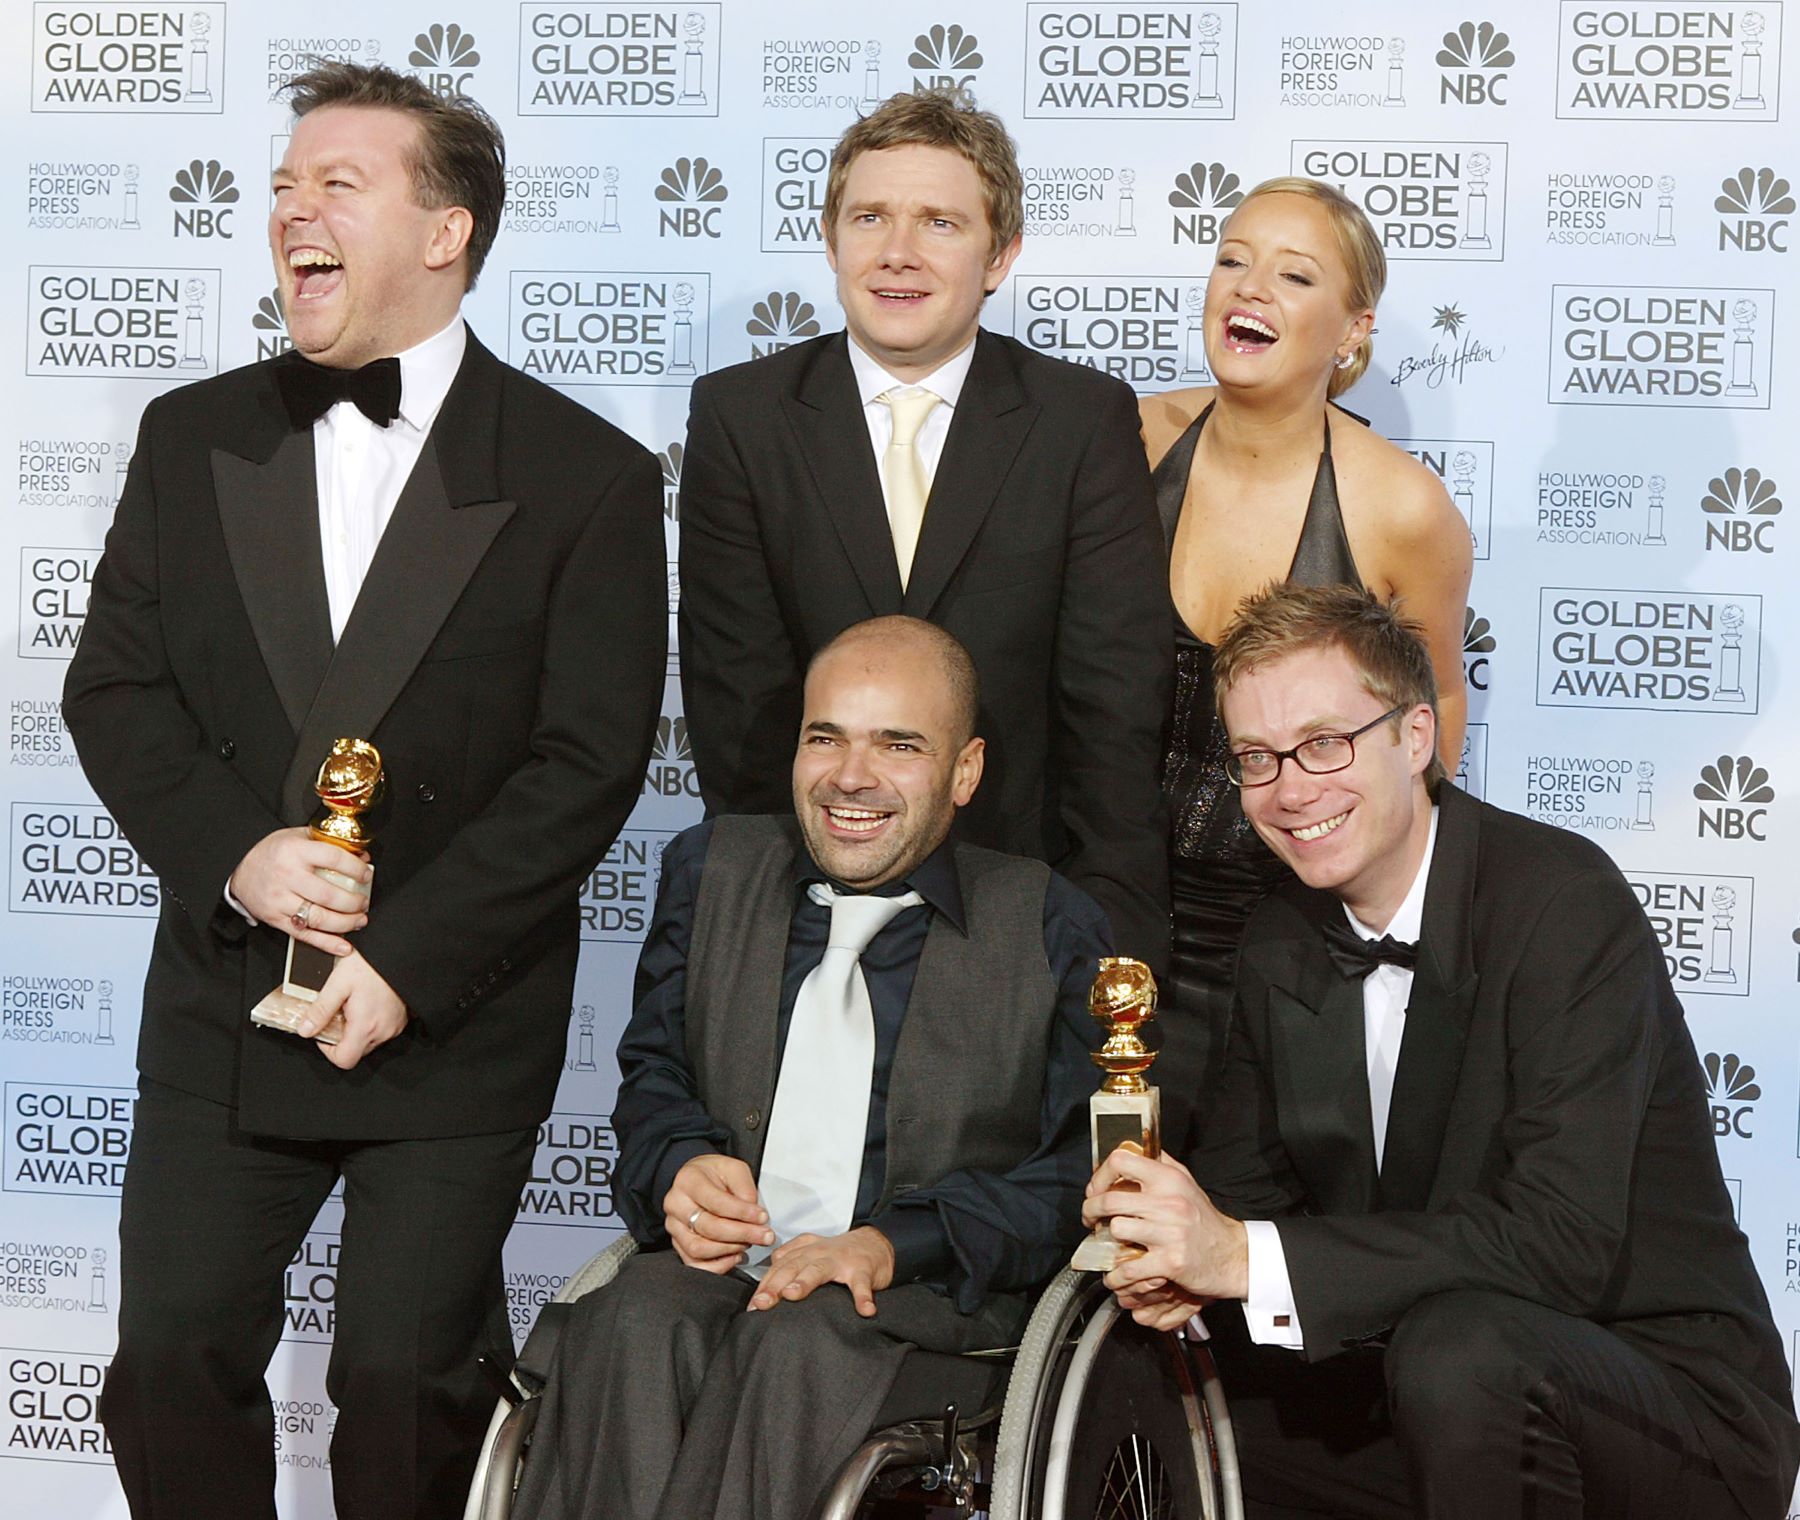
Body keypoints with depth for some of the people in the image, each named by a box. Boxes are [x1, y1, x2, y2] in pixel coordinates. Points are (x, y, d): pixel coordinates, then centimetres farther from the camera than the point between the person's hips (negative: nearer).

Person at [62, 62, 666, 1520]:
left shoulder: (587, 475, -5)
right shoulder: (193, 438, 7)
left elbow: (589, 761, -10)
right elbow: (113, 688, 4)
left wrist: (409, 961, -16)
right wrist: (235, 853, -14)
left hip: (455, 1027, -3)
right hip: (221, 1005, 3)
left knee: (411, 1390, 5)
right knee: (173, 1368, 6)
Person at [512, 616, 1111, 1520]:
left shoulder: (1050, 928, 5)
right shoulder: (710, 871, 17)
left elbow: (1079, 1173, -1)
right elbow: (651, 1071, 22)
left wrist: (896, 1243, -17)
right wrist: (679, 1165, -3)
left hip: (934, 1296, -2)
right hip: (715, 1267, 3)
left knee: (799, 1347, -36)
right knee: (632, 1328, -33)